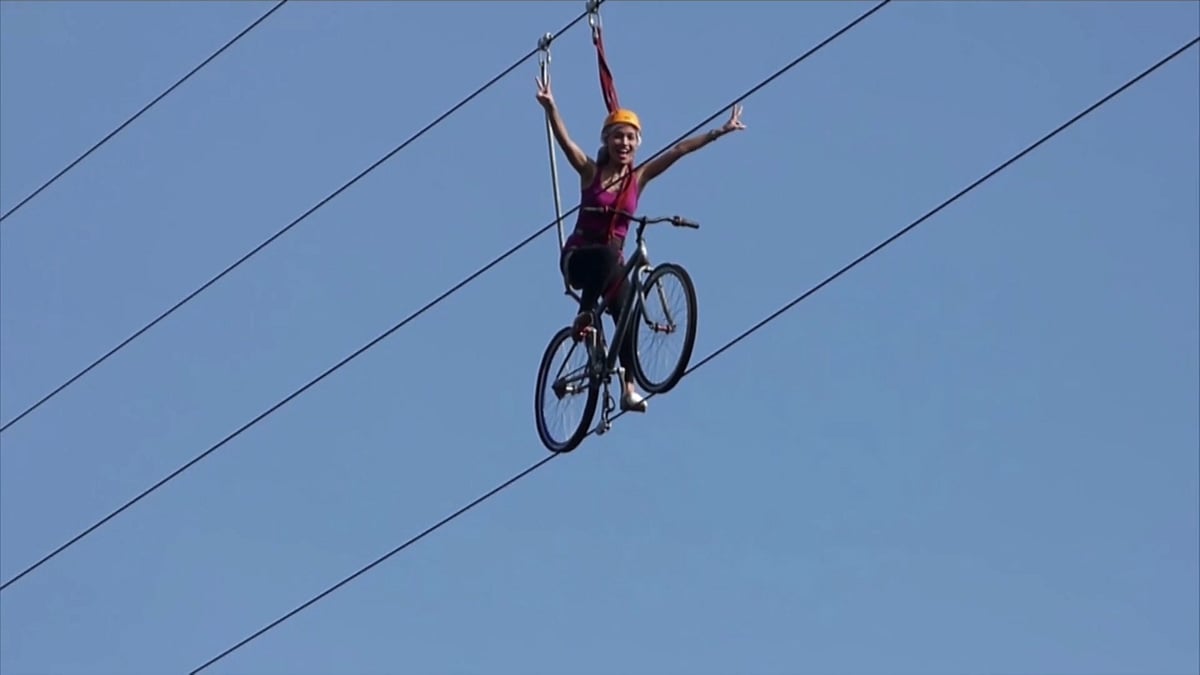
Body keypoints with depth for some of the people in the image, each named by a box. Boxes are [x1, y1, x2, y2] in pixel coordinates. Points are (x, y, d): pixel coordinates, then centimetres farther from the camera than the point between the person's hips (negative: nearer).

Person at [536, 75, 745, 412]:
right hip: (579, 257, -3)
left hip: (611, 262, 3)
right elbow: (565, 141, -21)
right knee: (610, 255, -36)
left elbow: (680, 149, -2)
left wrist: (719, 131, -4)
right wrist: (550, 107, -38)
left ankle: (629, 387, -13)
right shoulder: (591, 172, -5)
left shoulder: (639, 178, 2)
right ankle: (584, 315, -22)